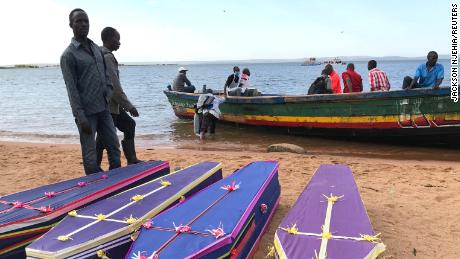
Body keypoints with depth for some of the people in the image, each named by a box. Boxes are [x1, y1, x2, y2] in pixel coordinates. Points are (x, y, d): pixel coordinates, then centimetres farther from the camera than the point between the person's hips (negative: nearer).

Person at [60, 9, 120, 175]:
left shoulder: (96, 48, 12)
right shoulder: (68, 54, -8)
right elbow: (71, 89, -13)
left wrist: (110, 96, 5)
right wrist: (81, 117, -17)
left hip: (104, 109, 7)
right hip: (87, 112, -7)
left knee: (114, 148, 12)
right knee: (90, 155, 2)